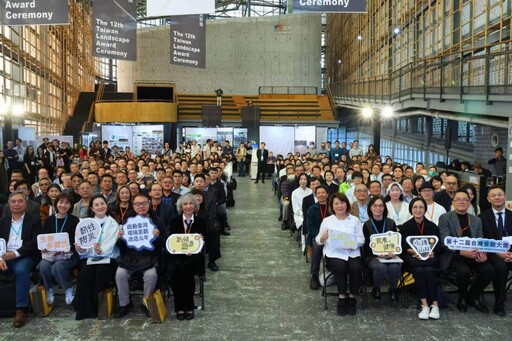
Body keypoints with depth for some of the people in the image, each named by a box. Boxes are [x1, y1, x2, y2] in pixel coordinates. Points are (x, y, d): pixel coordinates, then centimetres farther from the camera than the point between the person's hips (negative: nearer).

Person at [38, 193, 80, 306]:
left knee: (58, 266, -32)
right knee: (44, 265, -28)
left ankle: (69, 290, -9)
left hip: (68, 254, -3)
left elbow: (75, 241, -4)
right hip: (50, 253, 3)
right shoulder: (49, 220, 12)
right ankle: (49, 290, -4)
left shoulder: (74, 220, 2)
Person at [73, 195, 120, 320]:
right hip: (89, 256, 2)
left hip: (107, 256, -2)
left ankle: (97, 306, -16)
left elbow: (110, 244, -9)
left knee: (102, 270, -32)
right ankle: (84, 307, -18)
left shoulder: (113, 223, 4)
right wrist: (81, 249, -22)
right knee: (85, 270, -29)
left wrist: (101, 250, -31)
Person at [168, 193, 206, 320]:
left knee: (187, 267, -34)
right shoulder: (174, 222, 12)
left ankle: (189, 307, -25)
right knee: (175, 268, -32)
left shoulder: (201, 222, 10)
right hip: (177, 255, 1)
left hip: (194, 257, -1)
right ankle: (179, 307, -23)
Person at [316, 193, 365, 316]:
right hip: (334, 253, -1)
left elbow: (361, 239, 5)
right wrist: (323, 237, -17)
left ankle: (352, 298, -9)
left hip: (352, 252, 1)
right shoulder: (327, 220, 11)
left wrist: (354, 244, -17)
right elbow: (318, 241, 7)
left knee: (356, 268, -29)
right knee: (340, 267, -32)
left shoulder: (355, 220, 14)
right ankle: (342, 298, -14)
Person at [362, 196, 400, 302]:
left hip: (390, 256, 2)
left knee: (394, 267, -31)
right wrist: (378, 254, -23)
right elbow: (367, 246, -3)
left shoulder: (391, 223, 8)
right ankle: (376, 289, -4)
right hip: (373, 257, -2)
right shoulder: (367, 225, 2)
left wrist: (393, 252, -18)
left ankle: (393, 289, -1)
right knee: (381, 267, -34)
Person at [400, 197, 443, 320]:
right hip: (412, 258, -1)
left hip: (430, 258, 1)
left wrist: (432, 253, -16)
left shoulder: (432, 226, 12)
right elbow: (403, 246, 2)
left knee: (428, 271, -33)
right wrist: (414, 252, -17)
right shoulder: (405, 227, 9)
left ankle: (434, 305, -30)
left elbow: (439, 245, 5)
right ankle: (424, 305, -33)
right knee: (419, 270, -33)